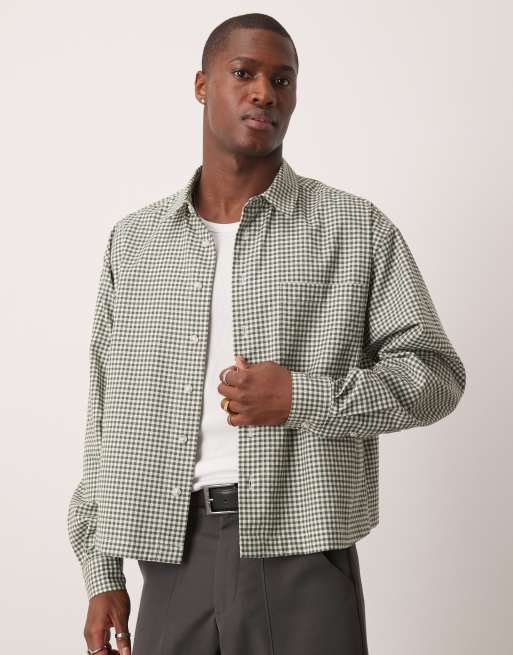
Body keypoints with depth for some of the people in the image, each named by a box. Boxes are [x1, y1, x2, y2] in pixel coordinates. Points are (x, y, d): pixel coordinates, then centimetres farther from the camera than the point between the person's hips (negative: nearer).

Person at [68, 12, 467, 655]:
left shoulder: (357, 229, 2)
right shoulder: (133, 240, 10)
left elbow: (437, 374, 1)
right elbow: (108, 414, 12)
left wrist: (303, 396, -14)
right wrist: (103, 574, 9)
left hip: (304, 555, -2)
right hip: (175, 559, 2)